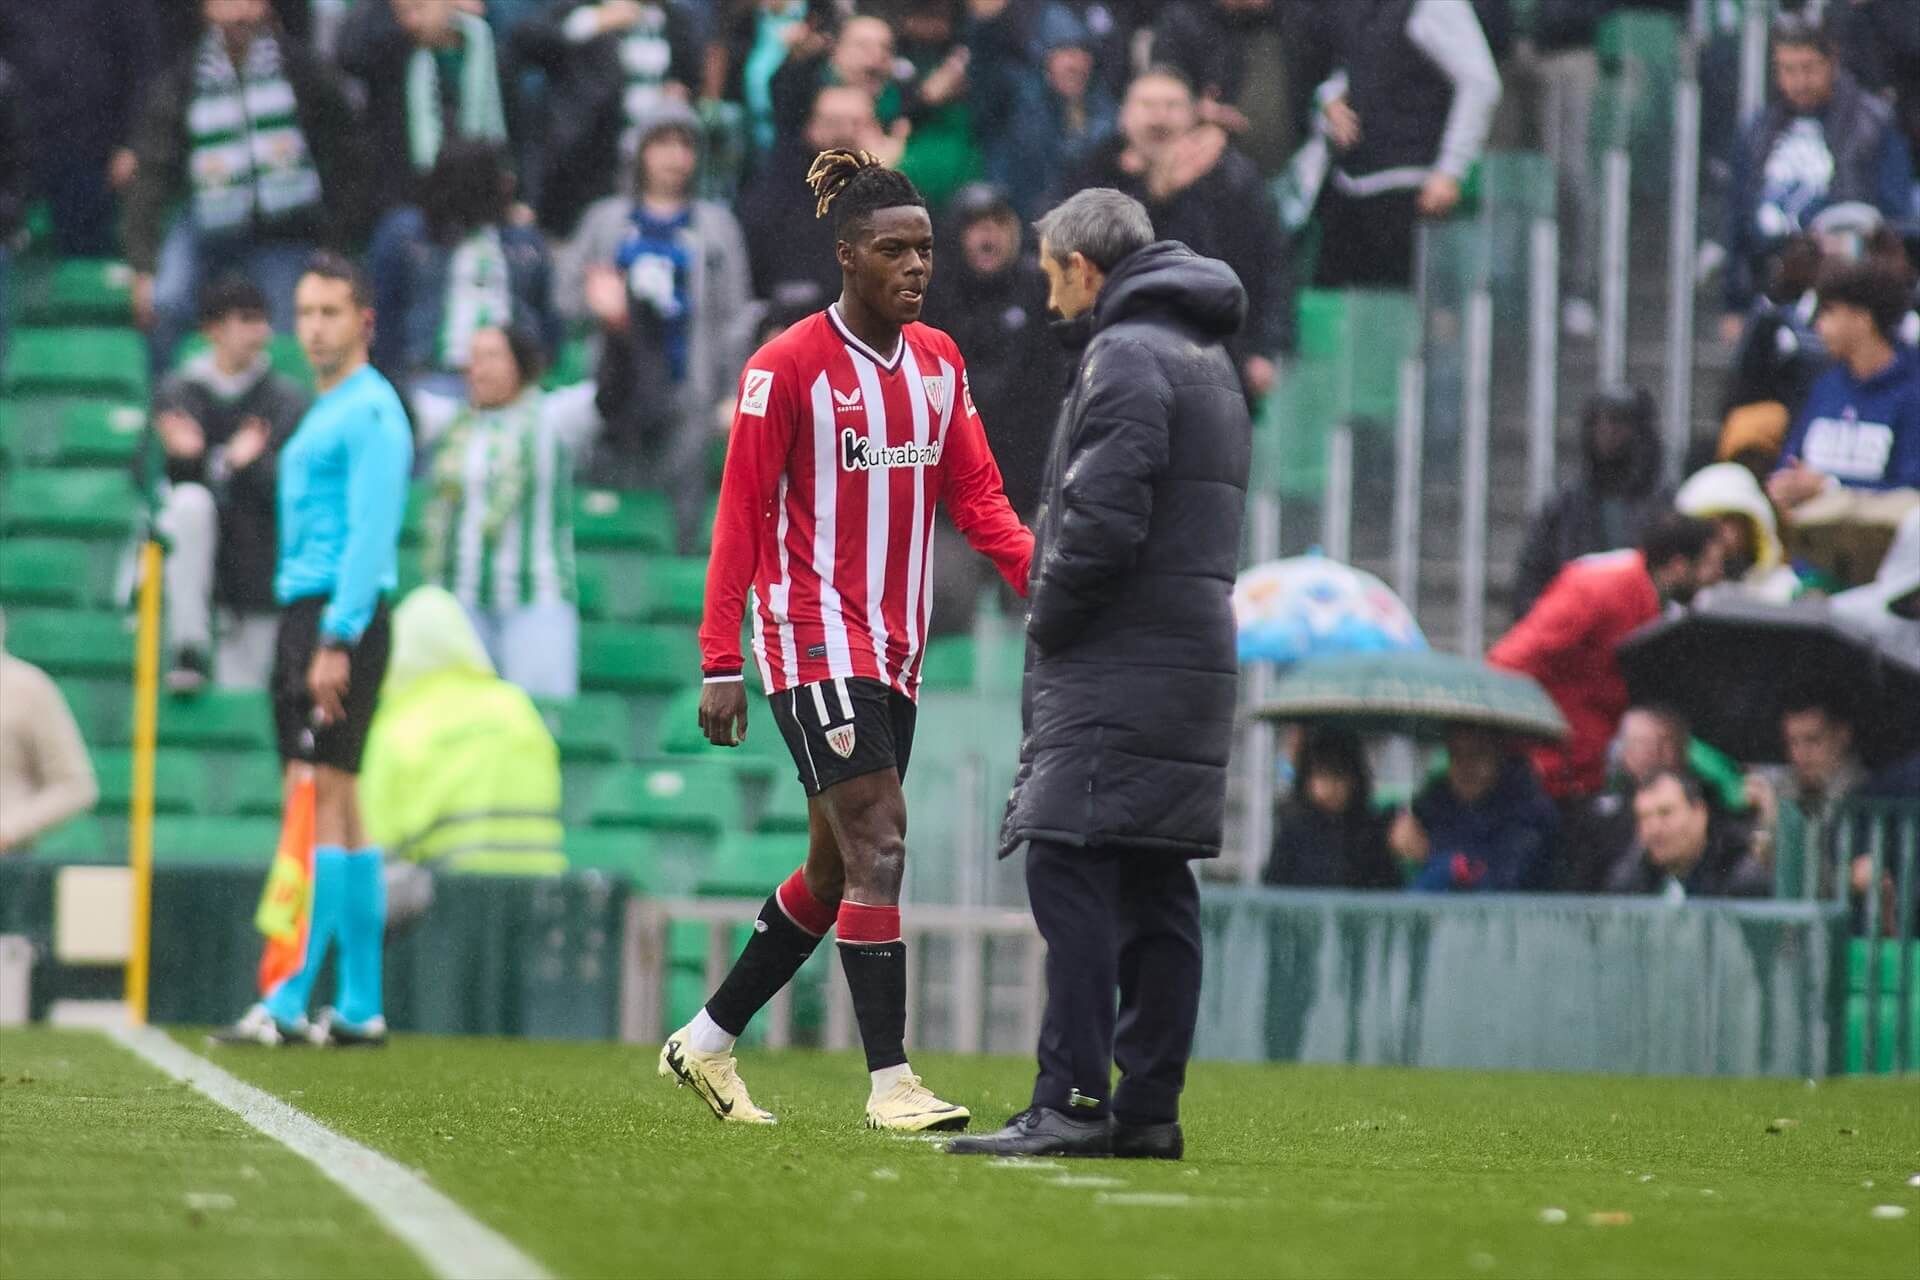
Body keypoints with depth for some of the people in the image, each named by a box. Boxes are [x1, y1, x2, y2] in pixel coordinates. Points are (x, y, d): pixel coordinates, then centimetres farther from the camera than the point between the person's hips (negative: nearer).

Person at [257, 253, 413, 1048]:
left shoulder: (369, 411, -9)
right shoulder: (323, 411, 20)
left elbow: (370, 533, -17)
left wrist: (336, 641, -22)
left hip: (343, 618, -10)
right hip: (304, 613, 10)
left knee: (321, 801, -12)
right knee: (337, 808, 9)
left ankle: (290, 1000, -17)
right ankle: (360, 1006, 10)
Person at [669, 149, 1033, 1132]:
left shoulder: (940, 362, 10)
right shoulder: (789, 367, -9)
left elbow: (977, 499, 9)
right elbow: (739, 515, -9)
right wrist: (722, 662, -13)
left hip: (893, 649, 7)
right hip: (815, 638, -7)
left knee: (835, 870, 12)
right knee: (879, 848, -15)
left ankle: (706, 1042, 26)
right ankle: (890, 1081, -14)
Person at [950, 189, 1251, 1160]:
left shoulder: (1125, 355, -10)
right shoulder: (1207, 358, 21)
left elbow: (1103, 522, -20)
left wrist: (1047, 619, -6)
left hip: (1117, 664, -10)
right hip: (1195, 653, 10)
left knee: (1070, 868, -12)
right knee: (1153, 887, 9)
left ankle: (1071, 1104, -18)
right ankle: (1149, 1108, 8)